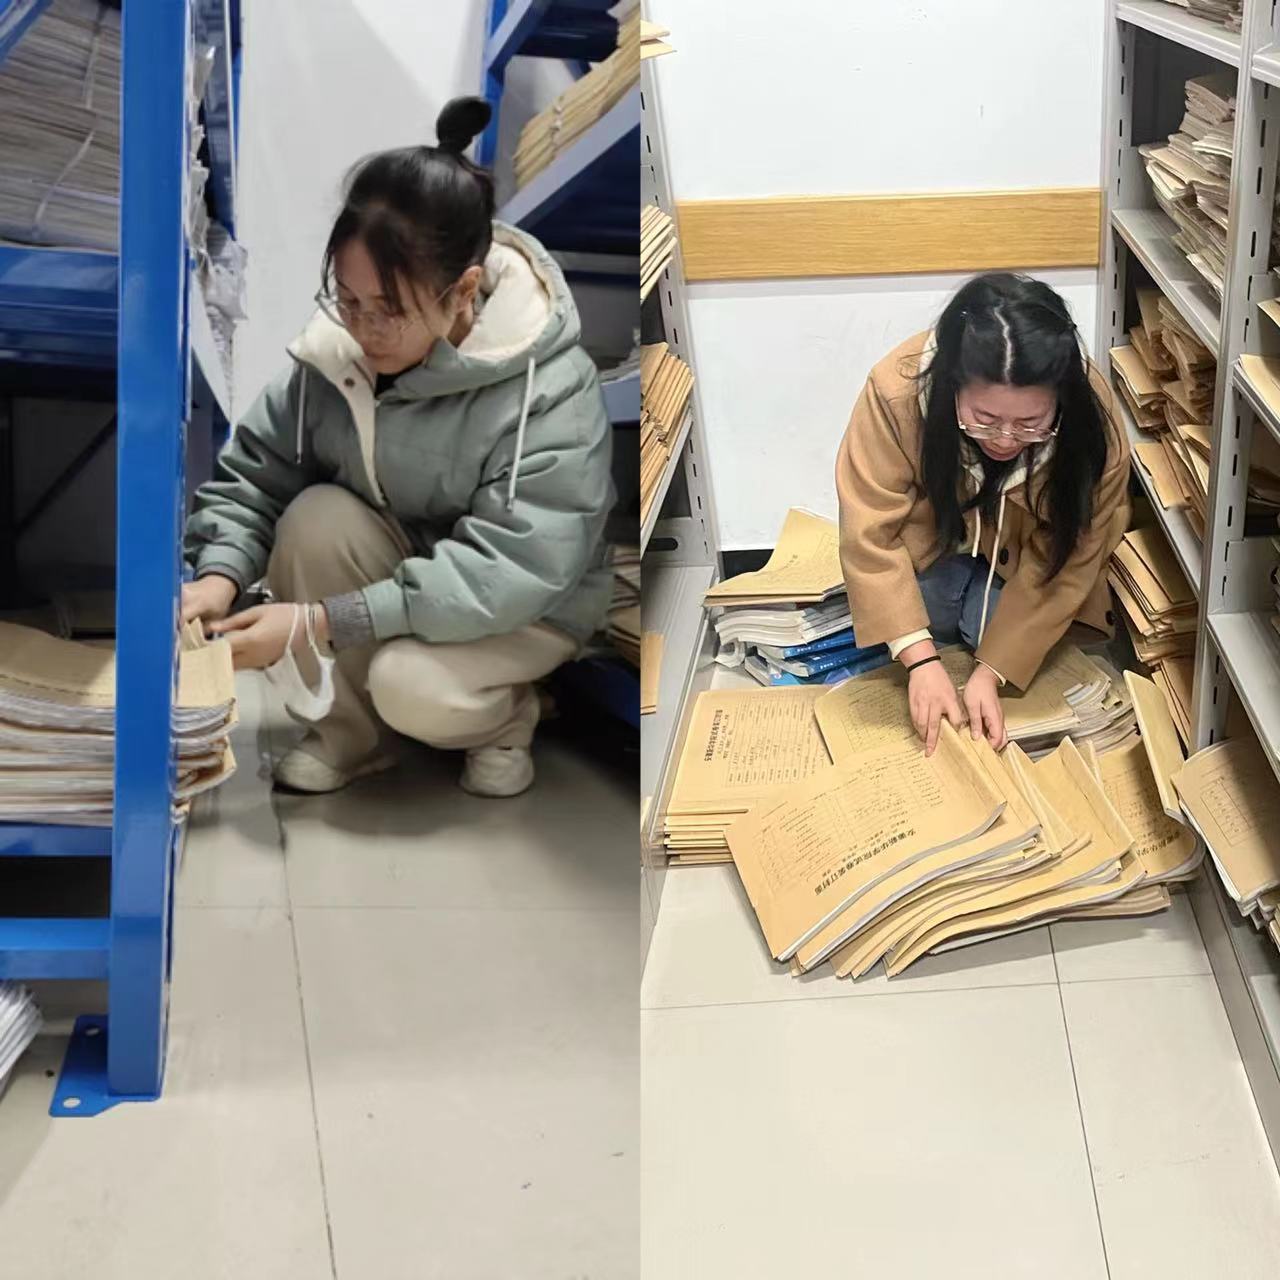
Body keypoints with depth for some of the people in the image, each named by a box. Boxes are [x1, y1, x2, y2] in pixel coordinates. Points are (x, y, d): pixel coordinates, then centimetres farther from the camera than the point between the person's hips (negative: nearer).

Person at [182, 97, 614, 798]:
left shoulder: (550, 393, -31)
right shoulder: (335, 349, -17)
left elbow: (508, 574, -35)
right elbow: (254, 472, -6)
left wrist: (319, 623, -40)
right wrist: (220, 574, -28)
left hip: (528, 608, -5)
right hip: (397, 565, 5)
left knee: (412, 689, -33)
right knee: (317, 517, -26)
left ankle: (504, 718, 4)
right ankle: (349, 728, -6)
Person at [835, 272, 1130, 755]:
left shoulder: (1090, 423, -35)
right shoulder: (897, 391, -39)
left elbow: (1063, 564, -25)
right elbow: (871, 534, -33)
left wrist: (991, 673, -32)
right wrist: (921, 659, -40)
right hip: (929, 533, 1)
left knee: (992, 626, -18)